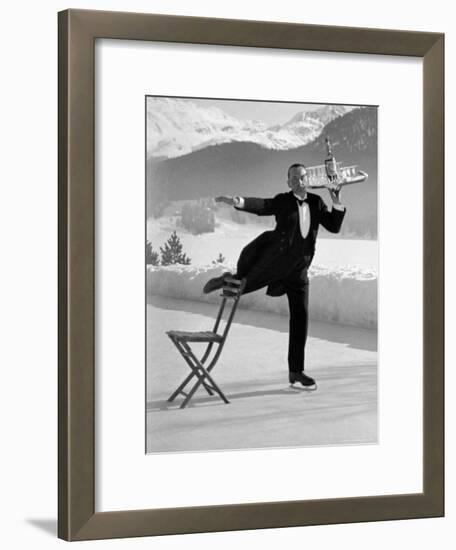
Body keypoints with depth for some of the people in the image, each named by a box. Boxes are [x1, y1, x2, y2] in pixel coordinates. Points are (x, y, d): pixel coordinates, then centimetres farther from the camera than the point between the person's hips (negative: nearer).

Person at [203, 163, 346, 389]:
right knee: (242, 286, 9)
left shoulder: (316, 202, 5)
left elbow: (334, 226, 1)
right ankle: (229, 279, 49)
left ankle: (296, 371, 9)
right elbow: (261, 206, -25)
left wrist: (337, 202, -13)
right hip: (273, 261, -3)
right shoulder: (283, 201, -7)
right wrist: (238, 202, -45)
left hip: (298, 270, 3)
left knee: (301, 317, 2)